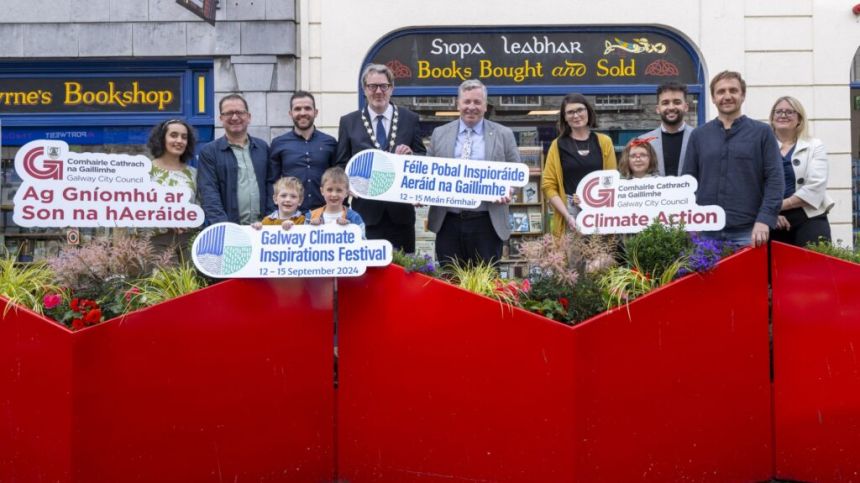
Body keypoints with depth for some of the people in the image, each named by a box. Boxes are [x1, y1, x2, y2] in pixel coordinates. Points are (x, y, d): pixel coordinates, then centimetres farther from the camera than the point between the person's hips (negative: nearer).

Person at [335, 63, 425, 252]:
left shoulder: (410, 119, 6)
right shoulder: (348, 122, 6)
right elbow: (341, 163, 7)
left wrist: (411, 154, -12)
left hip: (400, 210, 1)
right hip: (366, 210, -1)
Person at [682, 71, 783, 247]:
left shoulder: (762, 132, 4)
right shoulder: (698, 135, 10)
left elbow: (775, 179, -2)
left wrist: (764, 220, -14)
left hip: (747, 231, -2)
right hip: (705, 231, 2)